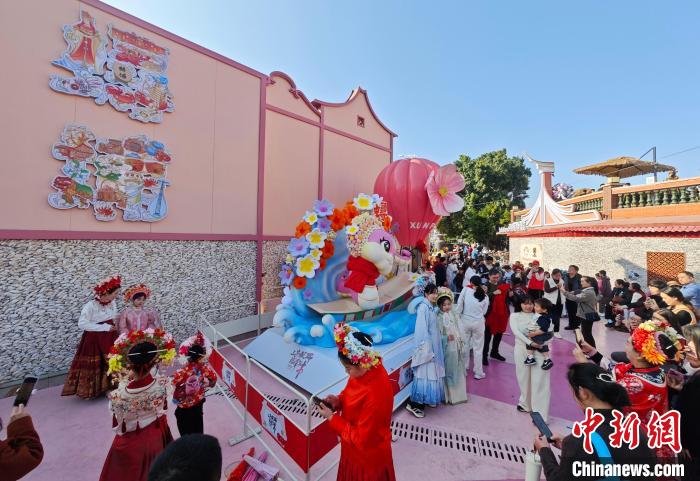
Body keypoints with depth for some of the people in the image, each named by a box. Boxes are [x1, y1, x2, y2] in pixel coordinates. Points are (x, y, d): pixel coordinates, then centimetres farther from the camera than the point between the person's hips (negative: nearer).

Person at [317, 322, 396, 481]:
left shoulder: (375, 396, -40)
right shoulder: (369, 370, -16)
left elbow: (361, 438, -27)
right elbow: (353, 395, 5)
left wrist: (331, 418, -22)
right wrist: (338, 400, -14)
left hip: (368, 457, -6)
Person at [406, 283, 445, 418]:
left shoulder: (431, 308, 9)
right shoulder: (423, 307, -19)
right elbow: (422, 329, -22)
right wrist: (426, 348, -22)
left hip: (433, 346, 9)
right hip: (426, 346, -9)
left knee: (432, 373, 17)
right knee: (425, 374, -3)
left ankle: (426, 400, 31)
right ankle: (414, 404, 7)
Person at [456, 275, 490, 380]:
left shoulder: (465, 290, -8)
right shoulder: (485, 296, 0)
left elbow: (459, 306, -8)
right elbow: (484, 311, 2)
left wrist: (457, 318, 1)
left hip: (465, 321, 0)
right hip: (478, 322, 1)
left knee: (465, 345, 15)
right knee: (478, 348, 12)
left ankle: (464, 369, 28)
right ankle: (478, 372, 22)